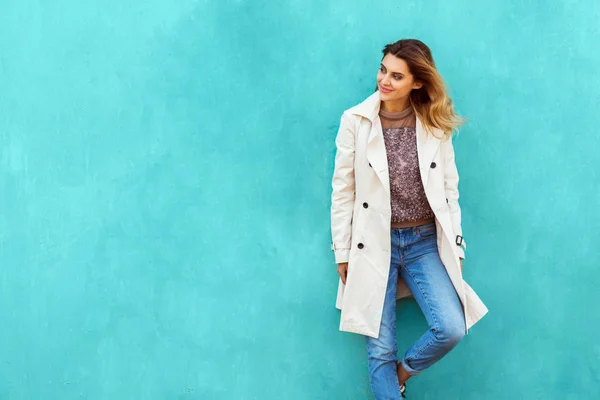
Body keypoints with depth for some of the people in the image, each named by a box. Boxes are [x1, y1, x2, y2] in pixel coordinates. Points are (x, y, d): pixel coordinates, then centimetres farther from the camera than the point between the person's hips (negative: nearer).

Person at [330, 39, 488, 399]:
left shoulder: (435, 125, -1)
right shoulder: (356, 122, -6)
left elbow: (450, 190, 4)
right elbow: (342, 191, -1)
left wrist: (455, 247, 3)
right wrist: (342, 253, 0)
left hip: (425, 242, 2)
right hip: (374, 243, -1)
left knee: (452, 329, -12)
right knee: (381, 348, 1)